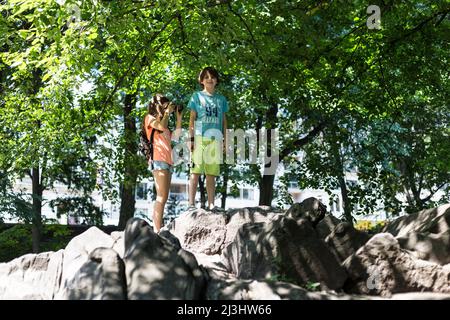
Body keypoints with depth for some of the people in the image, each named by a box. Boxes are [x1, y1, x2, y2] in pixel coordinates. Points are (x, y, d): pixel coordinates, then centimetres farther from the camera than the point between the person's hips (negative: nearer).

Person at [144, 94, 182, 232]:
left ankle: (158, 229, 2)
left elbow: (175, 136, 19)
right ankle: (157, 230, -23)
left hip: (167, 161, 9)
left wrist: (179, 118, 17)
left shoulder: (161, 121, 28)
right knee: (161, 197, -18)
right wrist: (167, 112, 1)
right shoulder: (150, 118, 7)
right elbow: (161, 126, -14)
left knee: (163, 197, 3)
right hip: (158, 160, -9)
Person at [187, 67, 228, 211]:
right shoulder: (197, 96, 9)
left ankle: (211, 204, 4)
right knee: (196, 171, -7)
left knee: (212, 173, 3)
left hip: (215, 139, 3)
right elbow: (192, 118, 4)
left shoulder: (221, 99, 18)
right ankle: (191, 203, -8)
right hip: (199, 137, -3)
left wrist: (225, 139, 9)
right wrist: (191, 138, -5)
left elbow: (224, 120, 18)